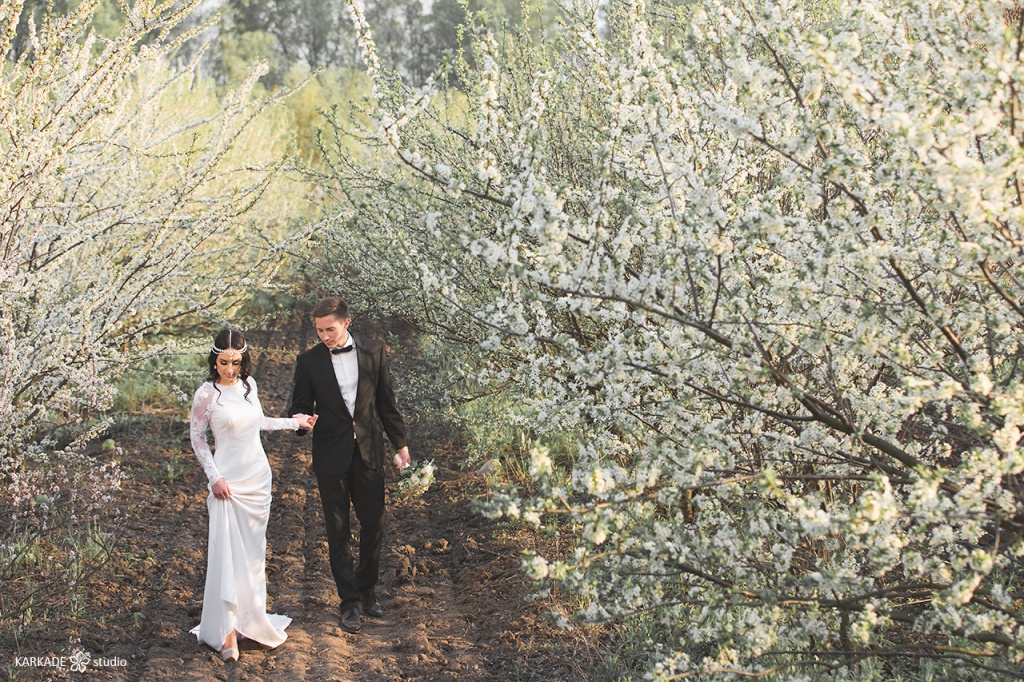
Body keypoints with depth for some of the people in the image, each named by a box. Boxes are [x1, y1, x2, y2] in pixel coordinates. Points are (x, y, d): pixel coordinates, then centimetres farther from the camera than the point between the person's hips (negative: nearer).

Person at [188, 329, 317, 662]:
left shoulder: (249, 384, 3)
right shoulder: (207, 394, -12)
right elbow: (197, 438, -5)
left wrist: (294, 422, 18)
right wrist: (214, 477, -10)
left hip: (258, 476, 5)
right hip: (229, 481, -5)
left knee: (253, 549, 12)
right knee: (227, 552, -6)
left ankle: (249, 613, 26)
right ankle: (228, 631, -1)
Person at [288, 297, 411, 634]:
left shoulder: (373, 351, -1)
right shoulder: (309, 361, -5)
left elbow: (386, 400, 7)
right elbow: (300, 407, 0)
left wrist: (400, 443, 10)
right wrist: (300, 420, -25)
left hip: (368, 454, 2)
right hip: (331, 457, -2)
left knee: (373, 524, 9)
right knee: (338, 531, 5)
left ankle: (367, 590, 30)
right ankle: (350, 602, 15)